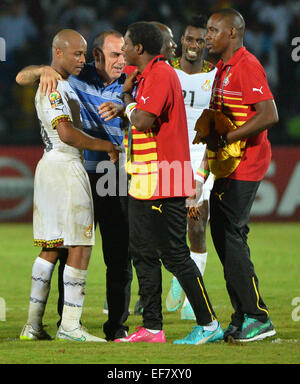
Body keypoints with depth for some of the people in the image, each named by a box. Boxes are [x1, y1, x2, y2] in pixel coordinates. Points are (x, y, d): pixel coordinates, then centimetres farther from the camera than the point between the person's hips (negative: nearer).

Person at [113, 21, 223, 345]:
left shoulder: (161, 75, -14)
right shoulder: (145, 75, 17)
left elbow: (143, 120, -22)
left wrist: (127, 97, -6)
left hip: (163, 180, -10)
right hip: (144, 180, 10)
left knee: (174, 254, -8)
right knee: (143, 253, 10)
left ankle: (209, 324, -4)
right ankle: (151, 328, 14)